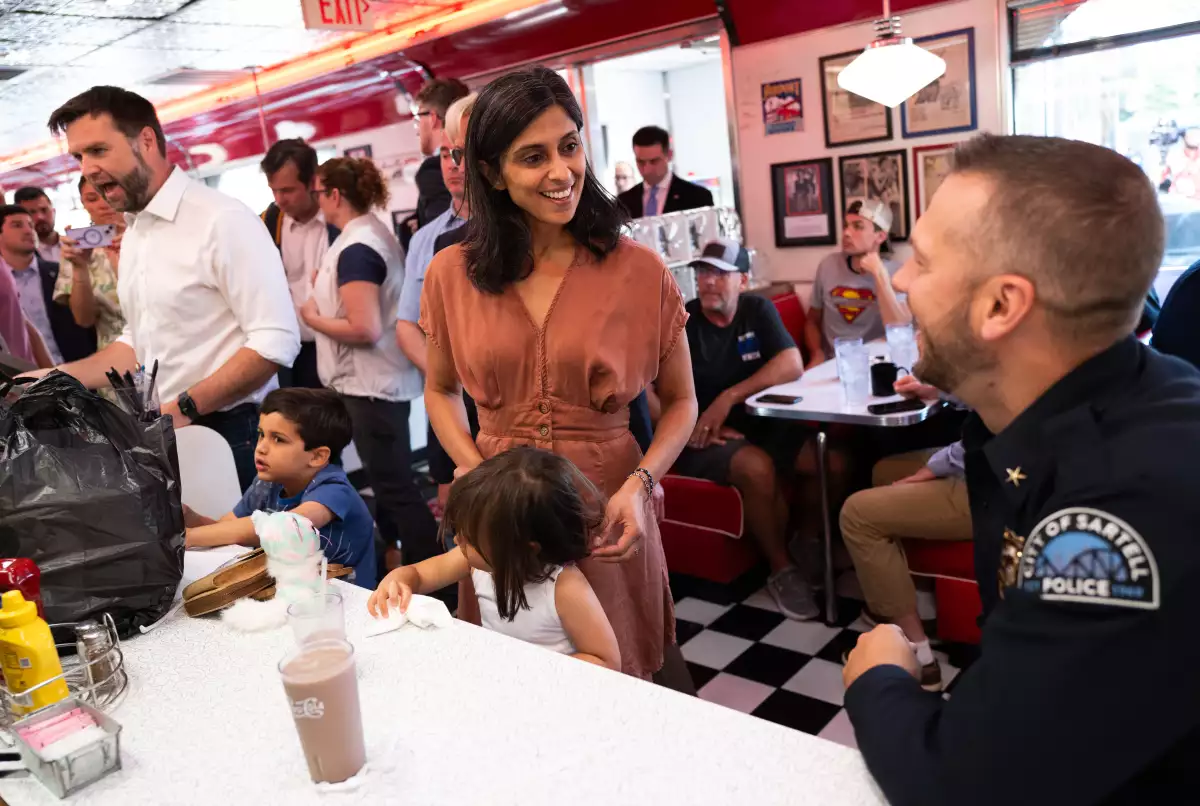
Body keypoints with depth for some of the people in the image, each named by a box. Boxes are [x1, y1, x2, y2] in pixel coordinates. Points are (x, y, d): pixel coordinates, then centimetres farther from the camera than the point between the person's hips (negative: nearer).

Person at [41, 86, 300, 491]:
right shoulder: (134, 232, 12)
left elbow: (276, 341, -22)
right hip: (163, 435, 8)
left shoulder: (222, 220, -16)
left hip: (228, 434, -8)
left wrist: (184, 408, -23)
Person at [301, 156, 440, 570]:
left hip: (369, 385, -11)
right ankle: (402, 562, 35)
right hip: (384, 380, 11)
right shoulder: (377, 232, 11)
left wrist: (313, 318, -11)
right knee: (392, 480, 21)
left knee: (394, 487, -4)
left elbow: (364, 329, -26)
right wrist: (327, 286, 12)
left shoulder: (355, 249, -19)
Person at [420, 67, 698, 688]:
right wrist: (478, 473, -6)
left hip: (606, 521, -1)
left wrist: (640, 484, -15)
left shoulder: (640, 274, -7)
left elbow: (680, 402, 2)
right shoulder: (452, 276, -1)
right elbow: (440, 391, 11)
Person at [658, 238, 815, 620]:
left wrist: (730, 397, -21)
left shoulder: (758, 310, 3)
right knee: (758, 467, -33)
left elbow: (792, 364, -11)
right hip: (700, 440, -4)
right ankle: (781, 567, -9)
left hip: (757, 425, 4)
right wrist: (687, 427, -27)